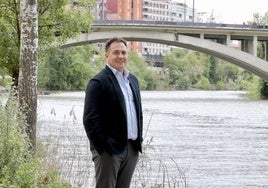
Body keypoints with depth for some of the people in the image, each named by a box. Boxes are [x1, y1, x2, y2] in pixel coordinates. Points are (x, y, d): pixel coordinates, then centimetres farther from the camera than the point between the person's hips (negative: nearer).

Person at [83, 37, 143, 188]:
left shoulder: (133, 80, 16)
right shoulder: (99, 82, -8)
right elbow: (90, 119, -13)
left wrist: (139, 139, 13)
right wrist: (103, 147, -16)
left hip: (132, 148, 7)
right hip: (109, 149, -7)